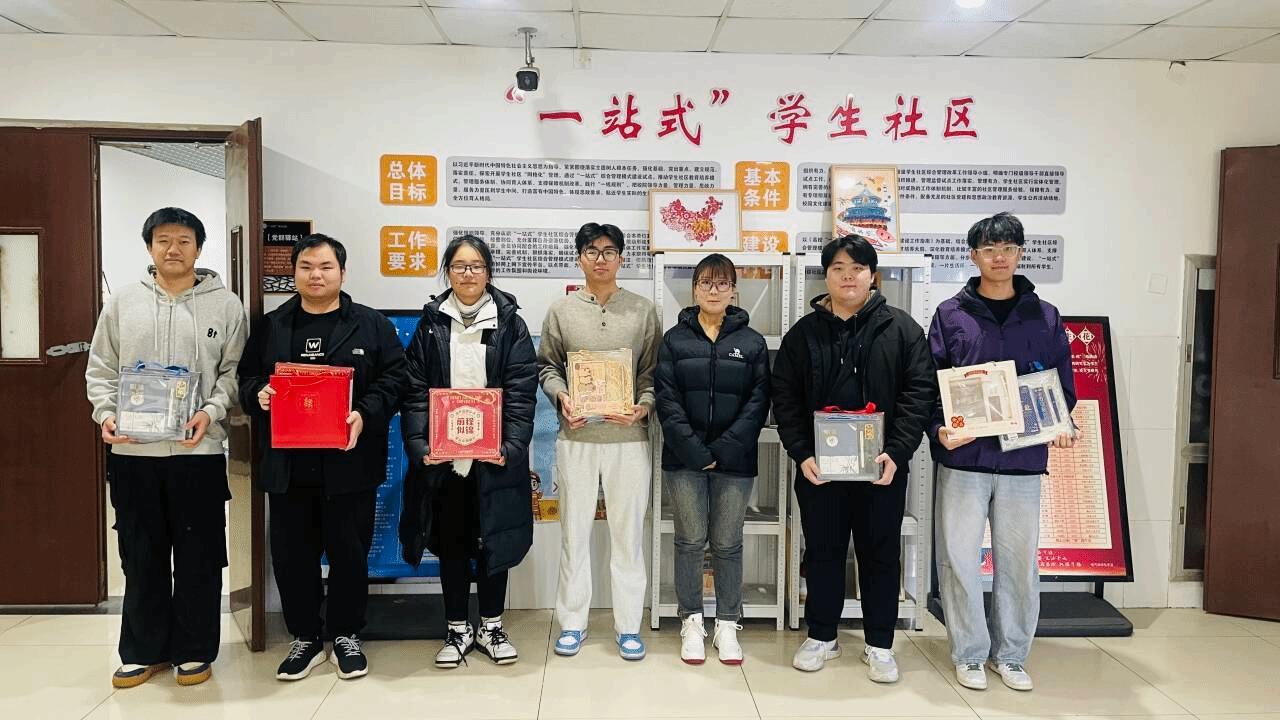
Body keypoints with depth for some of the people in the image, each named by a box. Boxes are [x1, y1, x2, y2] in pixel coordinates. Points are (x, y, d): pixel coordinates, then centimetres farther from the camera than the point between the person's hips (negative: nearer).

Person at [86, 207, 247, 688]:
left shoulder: (225, 305, 2)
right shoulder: (123, 302, 8)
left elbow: (234, 371, 0)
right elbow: (100, 369, 11)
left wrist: (212, 412, -15)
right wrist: (106, 413, -5)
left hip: (199, 451, -2)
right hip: (132, 452, 3)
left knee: (199, 557, 5)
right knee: (141, 557, 12)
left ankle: (195, 651, 20)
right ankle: (143, 650, 27)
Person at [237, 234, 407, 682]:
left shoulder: (371, 325, 3)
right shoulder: (270, 327, 11)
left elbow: (394, 378, -2)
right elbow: (245, 377, 13)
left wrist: (365, 414, -17)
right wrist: (258, 393, -9)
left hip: (349, 464, -2)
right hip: (287, 465, 3)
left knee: (349, 553, 7)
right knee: (291, 556, 9)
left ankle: (346, 635, 26)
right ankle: (305, 638, 26)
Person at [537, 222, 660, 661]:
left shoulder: (643, 311, 4)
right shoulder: (561, 311, 6)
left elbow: (654, 372, 5)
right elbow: (547, 366, 9)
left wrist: (644, 405, -12)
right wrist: (561, 396, -9)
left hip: (629, 438, 0)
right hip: (576, 437, 1)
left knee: (628, 531, 6)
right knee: (574, 529, 9)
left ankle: (628, 625, 19)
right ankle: (572, 621, 23)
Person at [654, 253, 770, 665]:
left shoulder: (751, 342, 4)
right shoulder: (675, 339, 3)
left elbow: (758, 401, -1)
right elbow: (667, 400, -3)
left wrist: (723, 450, -12)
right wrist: (695, 451, -13)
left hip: (735, 461, 0)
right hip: (684, 460, 0)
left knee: (728, 544, 8)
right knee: (690, 541, 7)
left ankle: (727, 625, 22)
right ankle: (692, 623, 22)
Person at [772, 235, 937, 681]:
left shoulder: (902, 330, 1)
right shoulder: (804, 332, 5)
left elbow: (920, 392, -4)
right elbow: (785, 398, 2)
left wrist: (896, 452, -15)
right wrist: (801, 454, -10)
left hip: (883, 466, -1)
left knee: (881, 554, 9)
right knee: (822, 552, 12)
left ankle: (879, 645, 25)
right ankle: (821, 637, 29)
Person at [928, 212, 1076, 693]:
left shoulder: (1045, 317, 8)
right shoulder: (950, 315, 2)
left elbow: (1062, 382, 12)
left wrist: (1063, 425, -6)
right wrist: (940, 429, -15)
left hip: (1024, 459, 2)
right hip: (963, 456, -2)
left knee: (1019, 561, 10)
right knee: (961, 558, 4)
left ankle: (1011, 654, 26)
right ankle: (969, 654, 20)